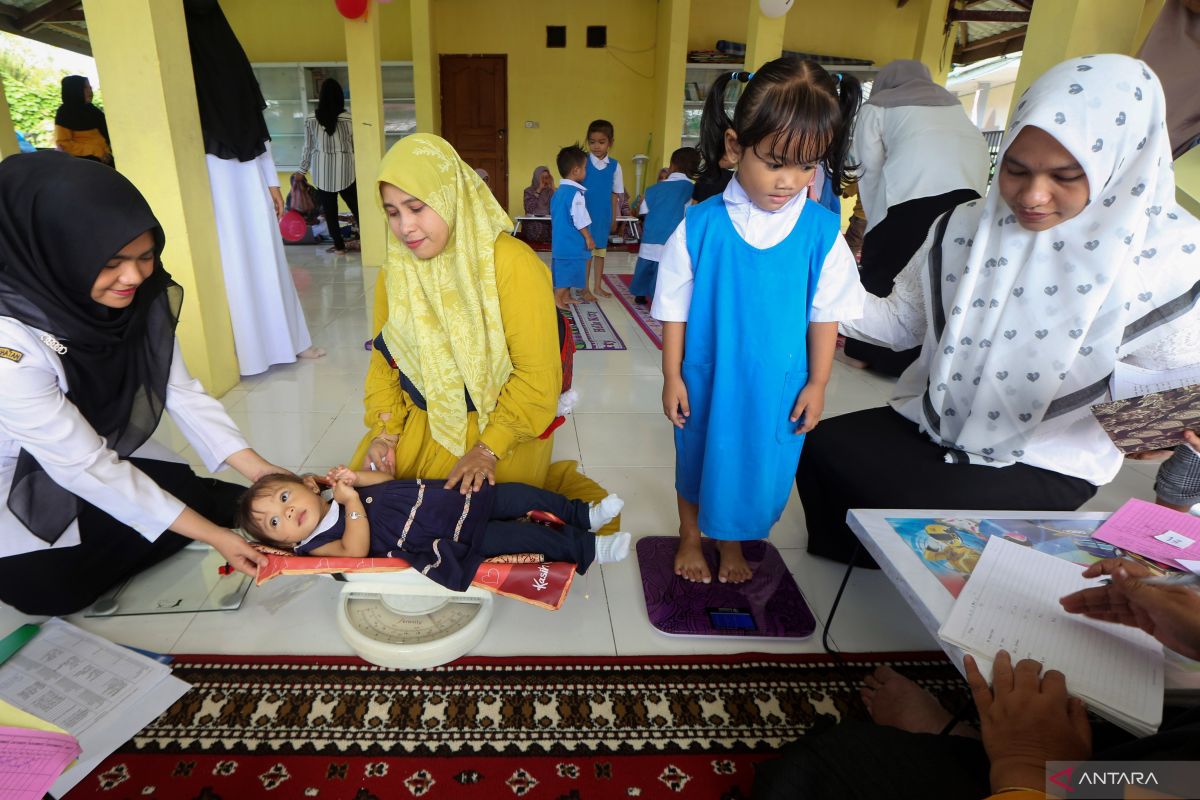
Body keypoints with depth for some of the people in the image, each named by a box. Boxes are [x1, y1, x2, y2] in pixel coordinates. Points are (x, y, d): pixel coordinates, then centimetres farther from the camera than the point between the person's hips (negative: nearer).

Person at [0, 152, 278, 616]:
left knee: (198, 498, -12)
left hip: (106, 450, 5)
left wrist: (262, 472, -22)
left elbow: (181, 393, -13)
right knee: (55, 587, -18)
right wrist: (212, 535, -30)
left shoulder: (144, 296, -18)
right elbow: (85, 467, -31)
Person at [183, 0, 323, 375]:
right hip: (215, 181, -6)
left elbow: (257, 125, 14)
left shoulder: (230, 52, 13)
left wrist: (272, 181, 11)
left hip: (249, 175, 6)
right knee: (234, 263, 0)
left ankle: (288, 339, 20)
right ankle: (247, 350, 10)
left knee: (269, 258, 10)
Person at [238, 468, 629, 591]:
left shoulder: (339, 495, 15)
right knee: (519, 536, -17)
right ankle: (586, 549, -5)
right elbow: (357, 549, -22)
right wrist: (353, 503, -26)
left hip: (442, 499, 7)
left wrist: (355, 478, 0)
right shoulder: (317, 543, -4)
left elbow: (387, 479, 17)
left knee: (519, 495, -1)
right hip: (446, 544, -7)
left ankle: (582, 513, 15)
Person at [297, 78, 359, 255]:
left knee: (330, 211, 8)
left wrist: (302, 171, 16)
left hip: (322, 174, 1)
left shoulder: (311, 121, -3)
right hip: (345, 172, -1)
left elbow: (308, 148, 4)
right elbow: (356, 147, -1)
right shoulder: (349, 119, -6)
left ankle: (339, 246, 13)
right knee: (356, 207, 9)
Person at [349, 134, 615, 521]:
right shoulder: (394, 273, -2)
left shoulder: (512, 264, -21)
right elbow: (383, 359, 8)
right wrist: (385, 430, -5)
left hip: (503, 428, -5)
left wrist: (490, 448, -22)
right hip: (421, 425, 6)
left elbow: (538, 375, -20)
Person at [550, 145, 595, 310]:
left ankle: (566, 296, 26)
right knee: (568, 272, -3)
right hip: (572, 243, -9)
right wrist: (588, 239, -10)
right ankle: (557, 299, -1)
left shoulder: (558, 191, 11)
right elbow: (580, 220, -18)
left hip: (560, 240, 9)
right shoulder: (576, 193, -18)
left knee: (565, 271, 17)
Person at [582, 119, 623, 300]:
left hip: (604, 216, 3)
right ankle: (586, 288, 13)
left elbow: (614, 194, 5)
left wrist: (614, 218, 7)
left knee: (601, 250, 13)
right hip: (586, 215, -3)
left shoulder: (614, 166, 0)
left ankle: (598, 286, 26)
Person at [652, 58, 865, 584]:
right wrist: (672, 377, -4)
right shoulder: (700, 225, -13)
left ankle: (731, 543, 45)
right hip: (707, 380, -1)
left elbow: (826, 314, -1)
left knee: (759, 466, 17)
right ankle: (690, 538, 45)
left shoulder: (822, 233, -9)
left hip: (778, 387, 1)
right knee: (696, 457, 19)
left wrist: (817, 384, 1)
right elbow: (675, 306, -6)